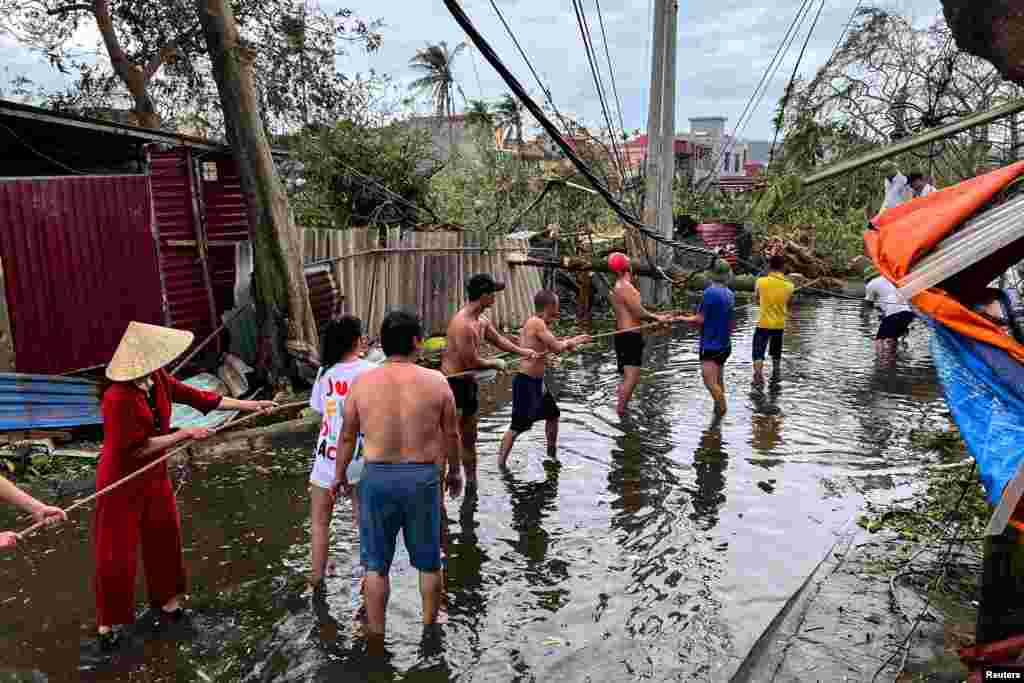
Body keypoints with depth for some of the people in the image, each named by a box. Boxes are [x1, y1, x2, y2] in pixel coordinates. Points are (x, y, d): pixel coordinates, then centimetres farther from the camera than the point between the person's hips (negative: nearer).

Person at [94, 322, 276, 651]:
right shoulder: (118, 399, -28)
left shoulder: (158, 380, -7)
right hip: (122, 483, -7)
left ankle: (165, 603, 35)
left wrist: (248, 405, 4)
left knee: (164, 539, 16)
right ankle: (108, 624, 22)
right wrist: (185, 434, -21)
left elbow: (198, 397, 2)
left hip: (155, 477, 7)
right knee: (116, 556, 4)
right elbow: (137, 448, -24)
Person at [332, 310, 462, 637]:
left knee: (376, 564, 16)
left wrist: (339, 474, 18)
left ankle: (377, 633, 27)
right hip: (423, 477, 0)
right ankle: (429, 628, 33)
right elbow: (451, 434, 1)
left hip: (377, 476, 0)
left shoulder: (361, 383, -6)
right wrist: (454, 470, 18)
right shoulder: (436, 381, -7)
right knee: (429, 562, 18)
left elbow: (347, 436, 3)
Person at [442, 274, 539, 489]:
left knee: (469, 437, 18)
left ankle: (472, 483, 31)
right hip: (452, 383, -10)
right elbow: (472, 362, -22)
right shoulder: (462, 324, -23)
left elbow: (498, 339, 25)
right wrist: (496, 364, -5)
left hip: (468, 383, 10)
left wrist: (522, 351, 14)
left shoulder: (482, 321, 8)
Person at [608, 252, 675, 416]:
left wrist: (657, 317, 19)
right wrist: (658, 318, -3)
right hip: (630, 337, -11)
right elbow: (639, 313, -18)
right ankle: (620, 412, -10)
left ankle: (620, 411, 21)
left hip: (623, 335, 11)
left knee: (628, 377, 17)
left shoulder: (617, 287, 17)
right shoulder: (626, 287, -15)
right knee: (631, 377, -10)